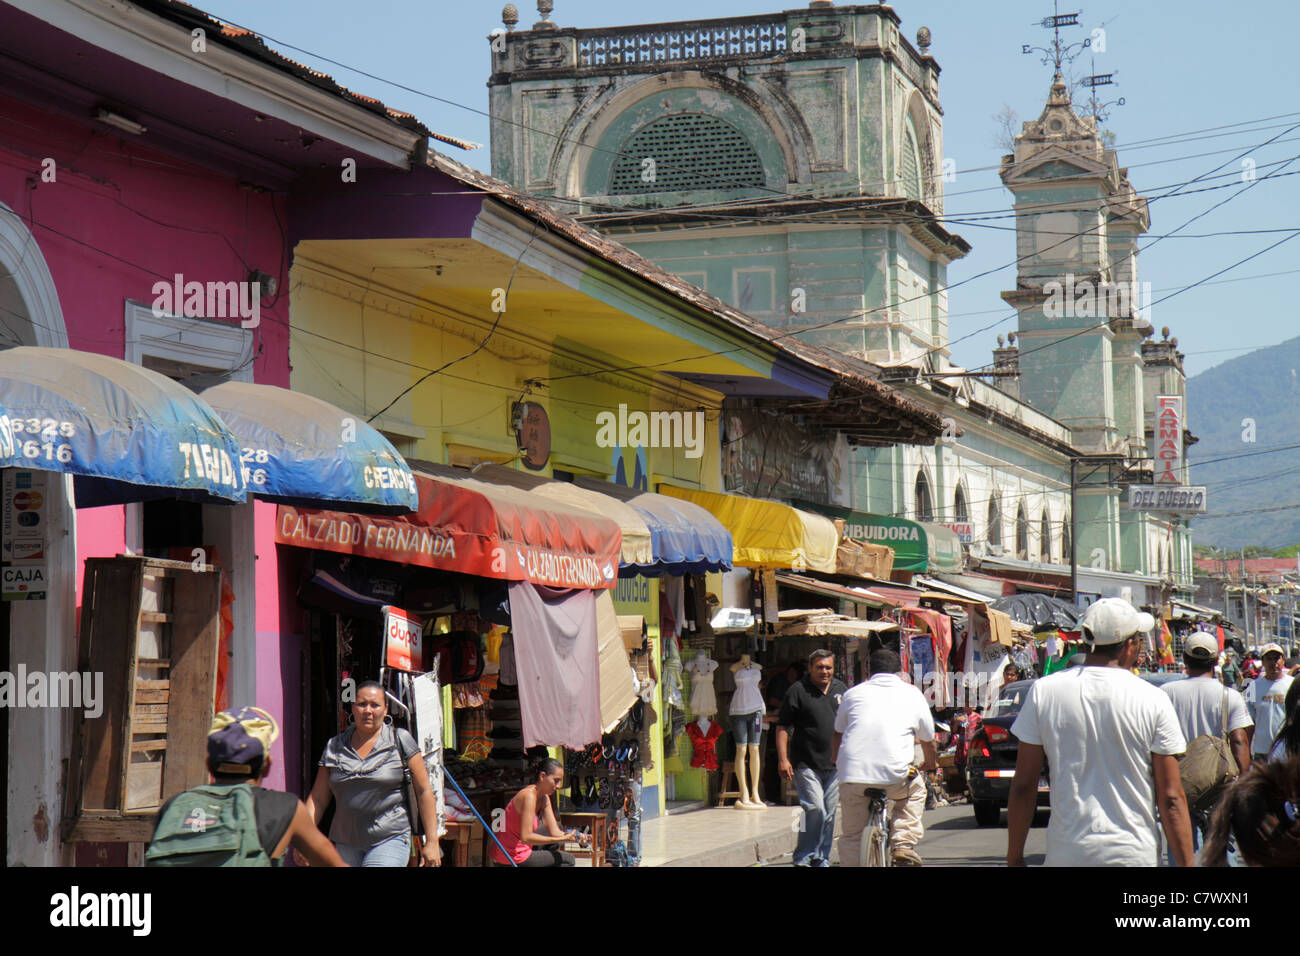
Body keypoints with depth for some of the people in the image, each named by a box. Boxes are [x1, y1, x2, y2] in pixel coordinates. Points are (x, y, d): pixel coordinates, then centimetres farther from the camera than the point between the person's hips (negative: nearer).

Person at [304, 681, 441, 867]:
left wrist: (432, 842, -4)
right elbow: (318, 799, 11)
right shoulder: (335, 747, 10)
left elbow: (424, 791, 1)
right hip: (346, 843, 4)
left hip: (390, 840, -4)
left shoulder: (400, 741, 1)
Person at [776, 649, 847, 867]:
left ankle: (821, 859, 18)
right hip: (806, 764, -5)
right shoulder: (798, 691, -4)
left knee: (829, 812, 8)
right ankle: (803, 858, -6)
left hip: (834, 764, 5)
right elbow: (783, 727, -5)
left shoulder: (841, 689, 12)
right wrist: (783, 759, -12)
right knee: (815, 809, -14)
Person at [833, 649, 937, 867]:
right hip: (896, 774, 0)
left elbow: (837, 735, 29)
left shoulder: (854, 693, 17)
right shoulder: (913, 695, 16)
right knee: (915, 791, 31)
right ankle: (904, 845, 15)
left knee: (852, 836, 15)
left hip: (853, 775, 1)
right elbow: (928, 740, 28)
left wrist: (835, 762, 49)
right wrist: (931, 762, 49)